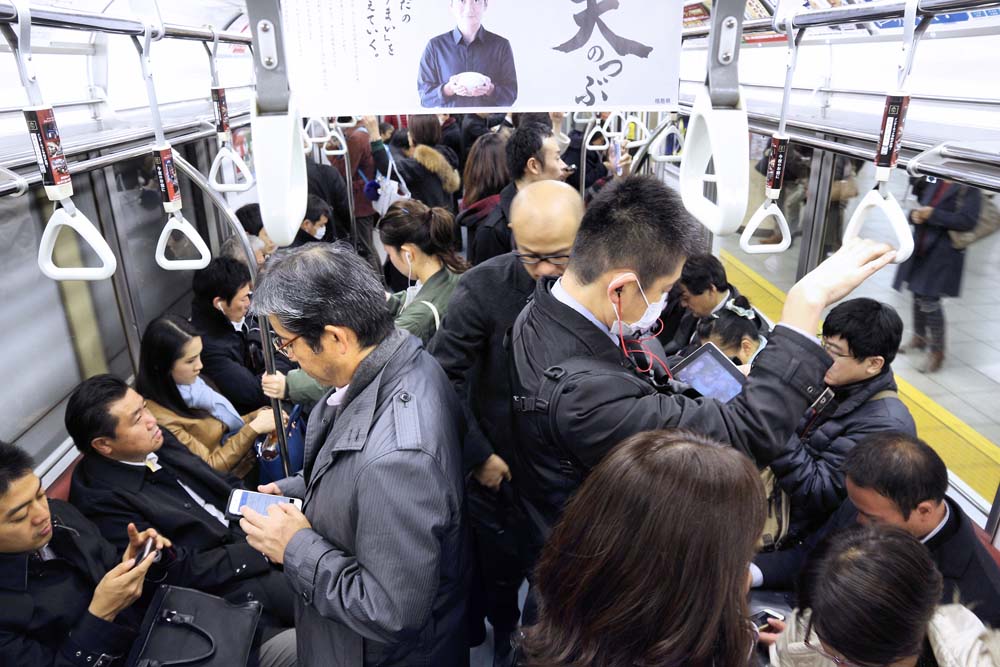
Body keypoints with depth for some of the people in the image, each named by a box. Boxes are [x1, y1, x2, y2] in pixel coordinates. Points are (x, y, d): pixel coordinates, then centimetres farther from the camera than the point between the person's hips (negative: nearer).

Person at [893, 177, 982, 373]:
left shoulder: (970, 190, -8)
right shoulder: (933, 184, 11)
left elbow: (967, 221, -18)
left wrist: (933, 215, -19)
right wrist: (915, 215, -2)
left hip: (942, 255, -7)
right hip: (920, 250, 7)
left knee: (929, 301, -9)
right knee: (918, 296, 16)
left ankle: (937, 352, 5)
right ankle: (919, 338, 33)